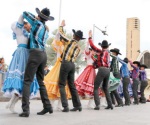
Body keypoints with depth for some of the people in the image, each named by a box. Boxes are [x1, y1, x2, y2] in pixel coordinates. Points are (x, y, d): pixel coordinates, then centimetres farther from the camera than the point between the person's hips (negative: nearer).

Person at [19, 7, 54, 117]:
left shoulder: (37, 23, 0)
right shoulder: (46, 29, 20)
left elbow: (25, 13, 9)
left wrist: (35, 17, 24)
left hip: (35, 54, -7)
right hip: (43, 55, 7)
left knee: (27, 81, -7)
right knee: (40, 81, 14)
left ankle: (26, 110, -14)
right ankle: (47, 106, 13)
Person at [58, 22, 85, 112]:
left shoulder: (69, 42, -1)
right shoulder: (78, 48, 16)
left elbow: (60, 34, 5)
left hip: (65, 63, -6)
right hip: (72, 65, 6)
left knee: (62, 85, -2)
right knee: (72, 85, 13)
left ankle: (65, 107, -8)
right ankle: (78, 105, 14)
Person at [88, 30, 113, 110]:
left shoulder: (102, 52, -5)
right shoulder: (108, 53, 16)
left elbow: (93, 46, -8)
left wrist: (90, 37, -1)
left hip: (102, 70, -8)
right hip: (108, 70, 8)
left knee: (96, 87, -2)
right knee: (105, 88, 19)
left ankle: (97, 105, -11)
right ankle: (110, 105, 19)